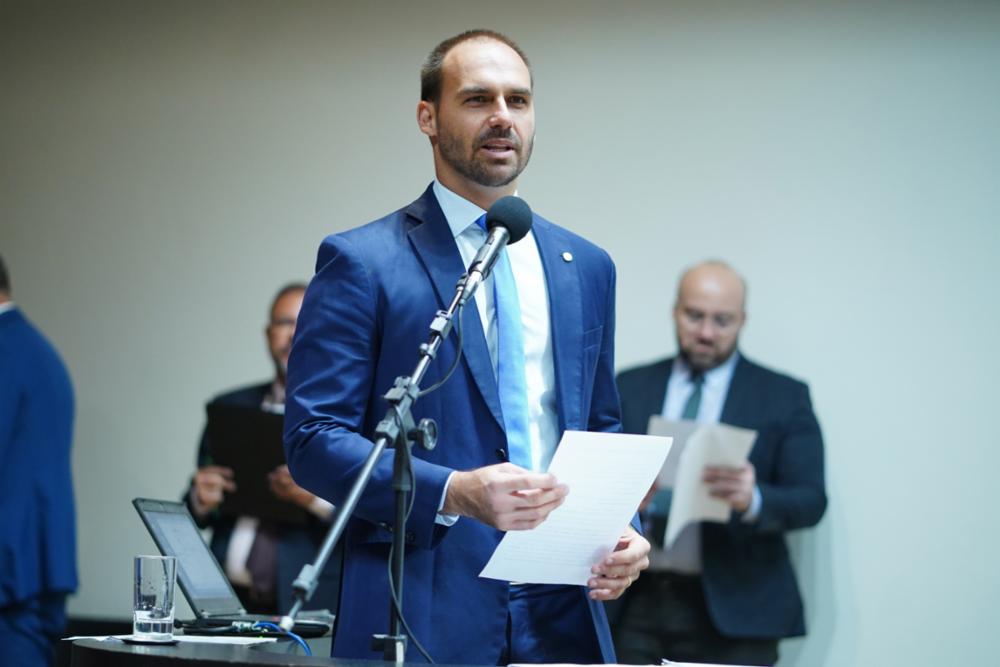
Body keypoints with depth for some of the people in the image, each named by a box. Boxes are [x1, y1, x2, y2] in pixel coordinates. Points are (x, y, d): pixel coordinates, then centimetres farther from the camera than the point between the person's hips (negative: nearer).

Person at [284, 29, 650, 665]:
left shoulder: (585, 268, 13)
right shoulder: (361, 262, -2)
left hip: (563, 613, 4)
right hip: (423, 614, -4)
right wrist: (453, 493, -21)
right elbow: (313, 438, -8)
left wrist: (620, 528, 1)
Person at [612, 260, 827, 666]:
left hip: (731, 613, -2)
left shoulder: (783, 396, 5)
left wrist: (753, 500, -23)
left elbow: (810, 500, -2)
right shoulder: (630, 388, 12)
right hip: (636, 605, 2)